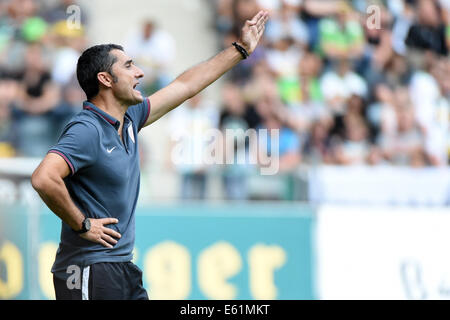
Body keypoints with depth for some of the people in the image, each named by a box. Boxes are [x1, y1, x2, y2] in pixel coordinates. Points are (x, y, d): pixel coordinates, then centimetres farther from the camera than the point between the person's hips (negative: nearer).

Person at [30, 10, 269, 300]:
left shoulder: (128, 119, 12)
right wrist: (82, 224, -20)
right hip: (90, 273, -9)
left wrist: (241, 49, 30)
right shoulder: (87, 130, -17)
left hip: (123, 268, 9)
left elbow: (184, 86, 24)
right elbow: (44, 179, -31)